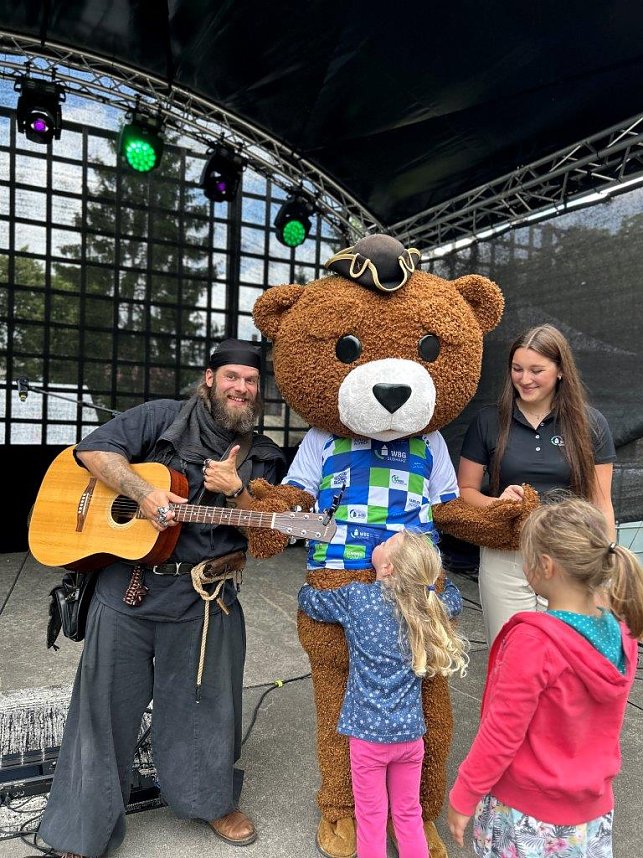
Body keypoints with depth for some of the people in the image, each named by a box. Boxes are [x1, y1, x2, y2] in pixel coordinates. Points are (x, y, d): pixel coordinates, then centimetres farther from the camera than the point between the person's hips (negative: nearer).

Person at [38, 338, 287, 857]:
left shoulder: (263, 458, 6)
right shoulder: (162, 418, 0)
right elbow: (93, 449, -8)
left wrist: (236, 493, -17)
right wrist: (144, 493, -21)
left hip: (206, 601, 2)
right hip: (125, 588, -1)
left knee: (204, 707, 15)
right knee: (106, 707, 11)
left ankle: (214, 802, 42)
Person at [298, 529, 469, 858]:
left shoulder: (356, 596, -13)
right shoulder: (425, 602, -4)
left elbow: (310, 602, 3)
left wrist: (305, 587, 23)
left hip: (369, 732, -3)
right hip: (410, 732, 3)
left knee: (372, 819, 14)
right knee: (409, 816, 21)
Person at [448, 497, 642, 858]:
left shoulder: (533, 641, -29)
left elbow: (501, 735, -22)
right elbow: (601, 726, 6)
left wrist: (463, 796, -9)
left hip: (526, 813, -5)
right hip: (594, 808, 6)